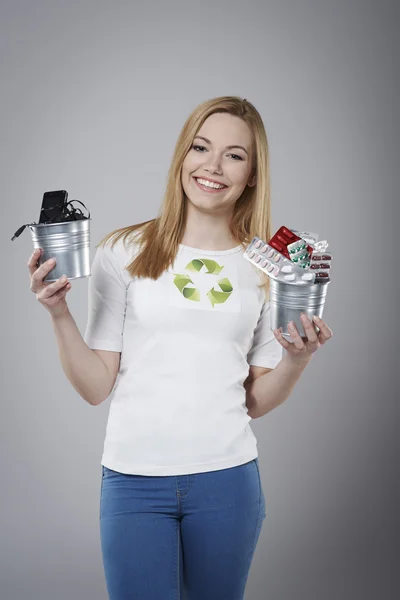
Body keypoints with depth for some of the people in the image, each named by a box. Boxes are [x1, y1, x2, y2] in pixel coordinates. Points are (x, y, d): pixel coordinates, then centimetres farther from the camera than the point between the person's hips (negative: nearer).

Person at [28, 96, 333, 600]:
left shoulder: (266, 269, 5)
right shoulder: (124, 252, -2)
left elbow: (257, 402, 8)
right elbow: (96, 388, -3)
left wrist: (297, 358, -9)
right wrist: (59, 315, -16)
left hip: (228, 477, 2)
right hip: (134, 478, -2)